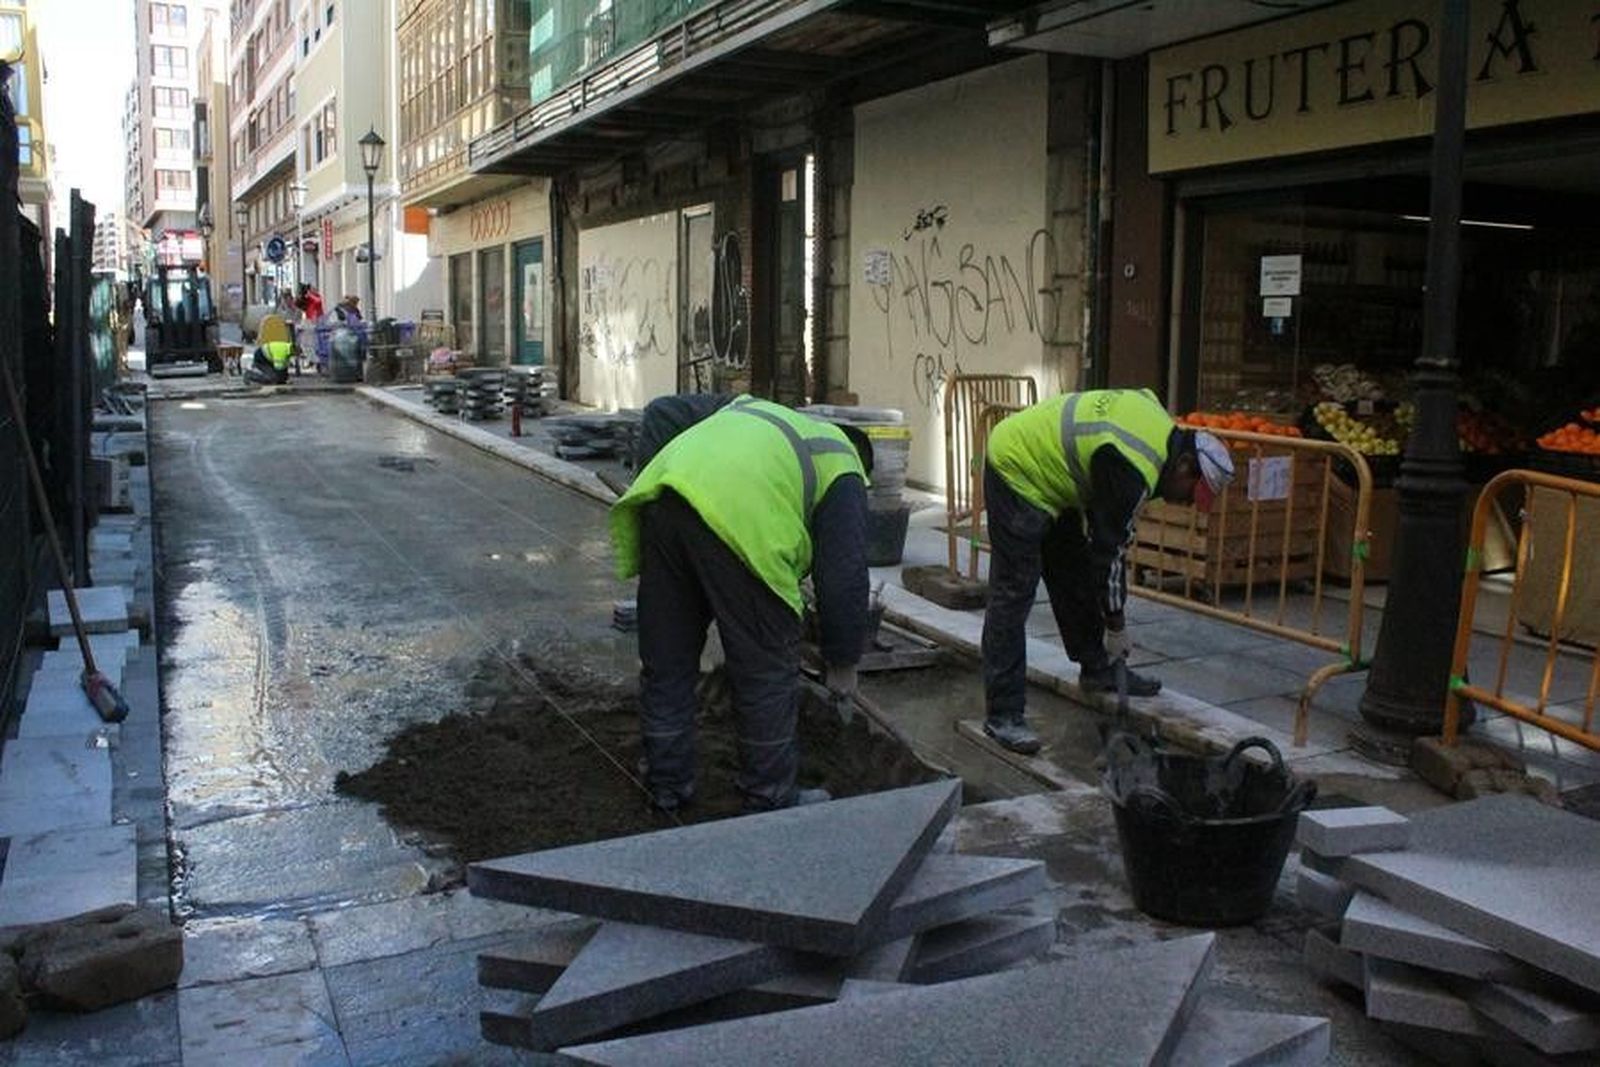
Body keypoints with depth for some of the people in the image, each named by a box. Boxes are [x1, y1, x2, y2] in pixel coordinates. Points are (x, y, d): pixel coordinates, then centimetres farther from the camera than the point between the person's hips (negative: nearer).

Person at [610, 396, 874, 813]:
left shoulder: (752, 411, 40)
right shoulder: (843, 470, 21)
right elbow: (844, 575, 15)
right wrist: (842, 663, 24)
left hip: (659, 497, 7)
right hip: (739, 516, -6)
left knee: (665, 661, 19)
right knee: (767, 670, 11)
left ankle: (666, 786, 33)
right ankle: (770, 799, 23)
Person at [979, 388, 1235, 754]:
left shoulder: (1162, 427, 1)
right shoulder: (1133, 469, -28)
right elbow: (1109, 548, -21)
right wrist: (1116, 625, -10)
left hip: (1046, 470, 11)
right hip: (1016, 470, -11)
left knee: (1077, 577, 15)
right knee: (1013, 594, -11)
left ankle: (1097, 670, 29)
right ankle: (1002, 715, -8)